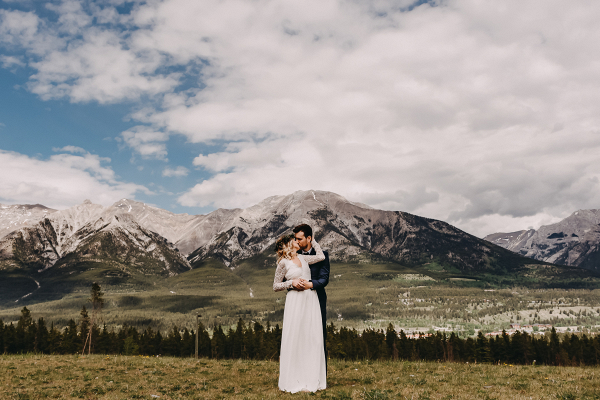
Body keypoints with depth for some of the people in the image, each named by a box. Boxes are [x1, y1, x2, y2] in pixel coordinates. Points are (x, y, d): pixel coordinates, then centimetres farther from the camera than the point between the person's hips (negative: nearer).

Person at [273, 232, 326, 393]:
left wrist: (312, 240, 18)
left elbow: (321, 256, 10)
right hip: (296, 301, -6)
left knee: (312, 338, 4)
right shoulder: (283, 262, -1)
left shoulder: (302, 258, 15)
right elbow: (276, 286, 1)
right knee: (295, 338, -3)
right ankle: (294, 381, 7)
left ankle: (310, 379, 13)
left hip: (311, 300, 6)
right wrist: (292, 283, -12)